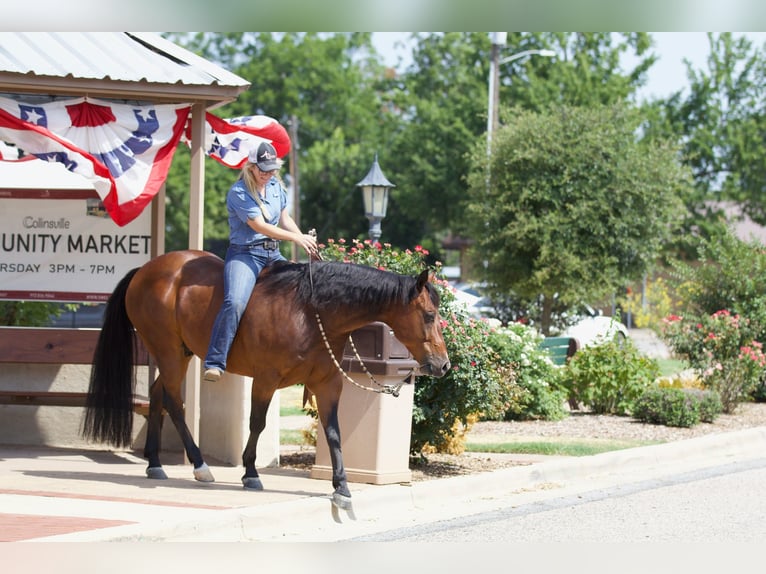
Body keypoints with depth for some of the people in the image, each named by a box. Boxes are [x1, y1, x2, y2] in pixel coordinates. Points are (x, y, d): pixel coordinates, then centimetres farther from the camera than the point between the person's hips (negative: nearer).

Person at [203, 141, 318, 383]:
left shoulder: (276, 186, 11)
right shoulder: (239, 193, -12)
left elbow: (284, 219, 22)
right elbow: (260, 226, -17)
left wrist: (306, 241, 6)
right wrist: (297, 238, -18)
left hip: (273, 254, 8)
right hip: (245, 254, -8)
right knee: (235, 302, -30)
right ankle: (214, 364, -32)